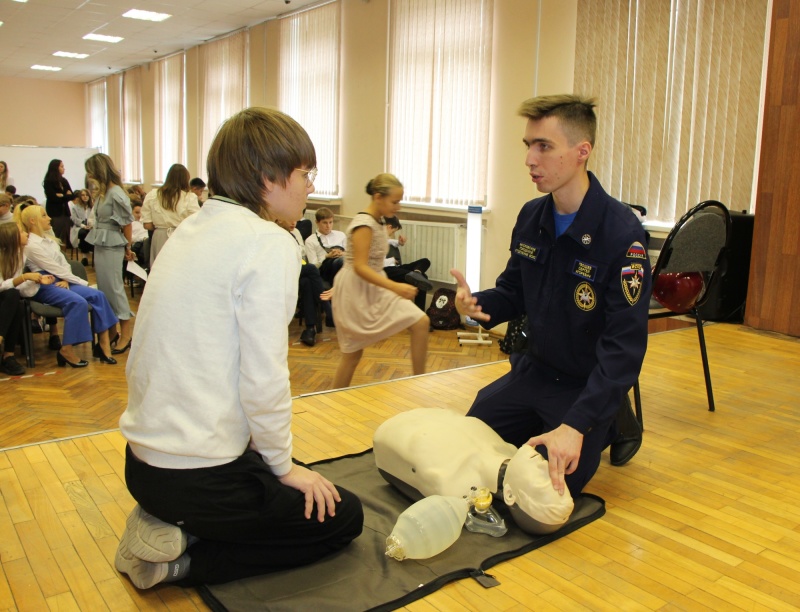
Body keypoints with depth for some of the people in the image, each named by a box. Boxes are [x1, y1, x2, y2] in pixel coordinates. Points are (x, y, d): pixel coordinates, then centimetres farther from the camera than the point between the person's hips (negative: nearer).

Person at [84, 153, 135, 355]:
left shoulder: (116, 194, -15)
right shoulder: (102, 192, 10)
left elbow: (126, 223, -11)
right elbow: (101, 219, 12)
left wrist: (128, 247, -5)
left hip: (111, 246, -9)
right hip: (100, 245, 9)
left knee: (113, 288, -3)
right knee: (103, 288, 12)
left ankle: (126, 332, 7)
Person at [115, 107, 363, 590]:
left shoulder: (191, 230, 8)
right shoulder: (270, 244, -17)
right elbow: (263, 381, -21)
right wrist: (284, 466, -4)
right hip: (199, 475, -8)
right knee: (343, 517, 10)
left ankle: (166, 527, 11)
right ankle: (183, 556, -1)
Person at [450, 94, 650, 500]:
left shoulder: (622, 234, -27)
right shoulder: (531, 217, -6)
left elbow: (624, 346, -28)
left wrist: (576, 424, -36)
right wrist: (476, 304, -18)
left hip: (589, 385, -6)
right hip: (534, 370, 7)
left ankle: (613, 426, 18)